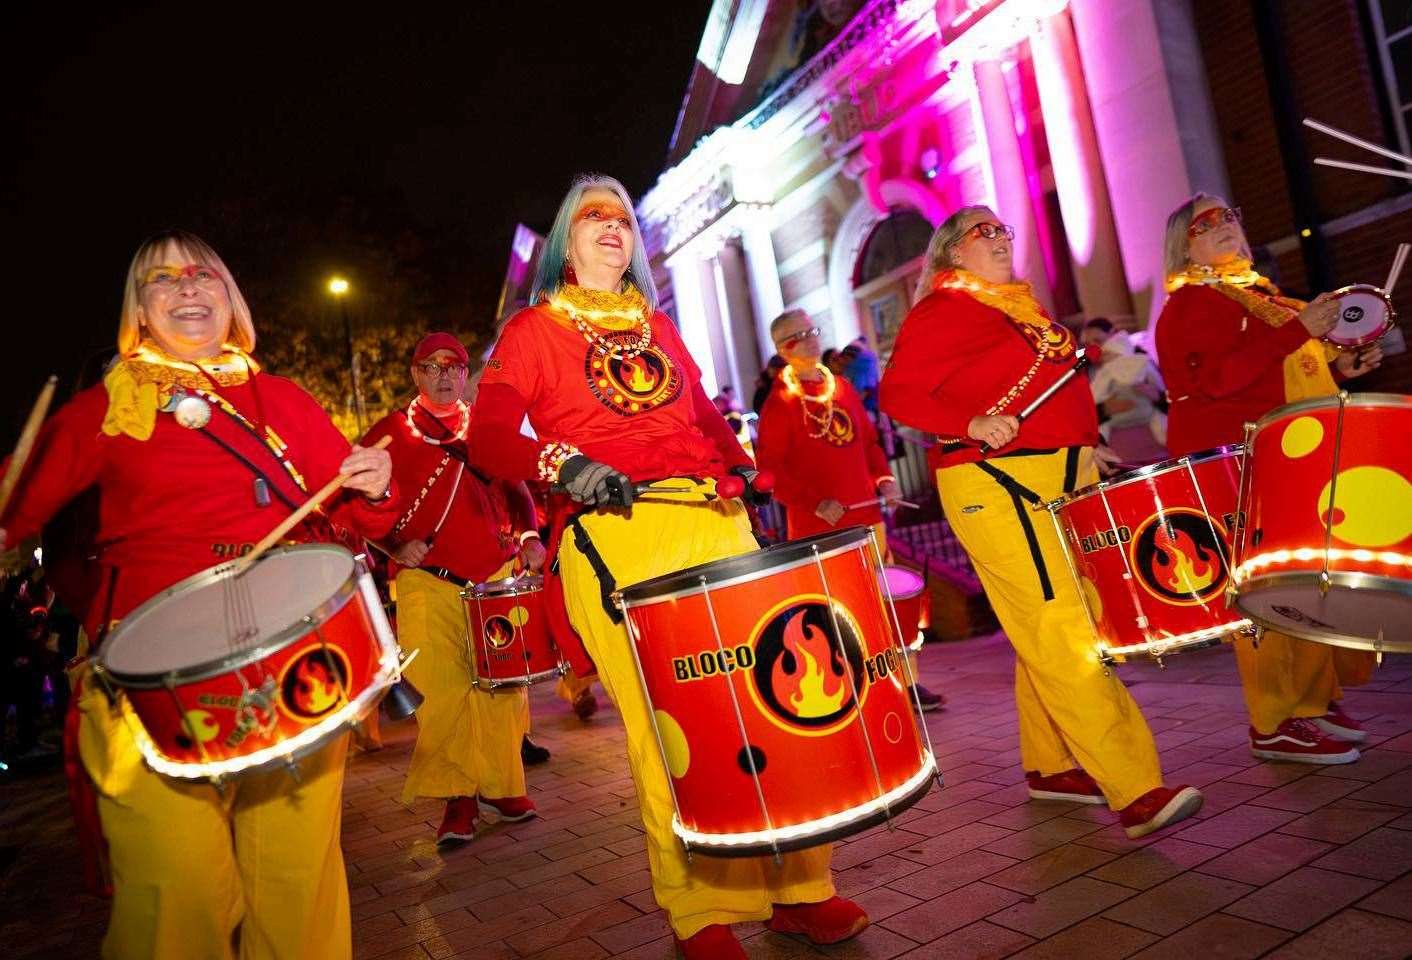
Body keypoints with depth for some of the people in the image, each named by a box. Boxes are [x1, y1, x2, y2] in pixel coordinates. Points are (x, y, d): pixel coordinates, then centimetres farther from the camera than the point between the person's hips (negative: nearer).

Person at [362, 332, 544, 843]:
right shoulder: (390, 432, 7)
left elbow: (515, 488, 20)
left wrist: (529, 535, 4)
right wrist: (395, 543, -8)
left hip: (498, 574, 3)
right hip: (428, 581, -2)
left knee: (503, 687, 4)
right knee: (442, 693, -7)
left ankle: (501, 785, 21)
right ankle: (457, 798, 9)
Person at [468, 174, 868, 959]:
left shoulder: (658, 325, 25)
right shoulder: (533, 330, 10)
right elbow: (487, 437, -1)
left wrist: (742, 467, 9)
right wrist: (562, 464, -19)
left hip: (715, 521, 5)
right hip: (615, 535, -4)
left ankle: (797, 886, 15)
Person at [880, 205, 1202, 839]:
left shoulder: (1024, 308, 23)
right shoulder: (941, 311, -3)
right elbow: (897, 394, -12)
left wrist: (1089, 447, 17)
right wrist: (972, 425, -25)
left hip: (1062, 479, 9)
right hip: (995, 485, -8)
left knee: (1045, 634, 11)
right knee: (1063, 635, -12)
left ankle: (1050, 765, 23)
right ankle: (1135, 791, -11)